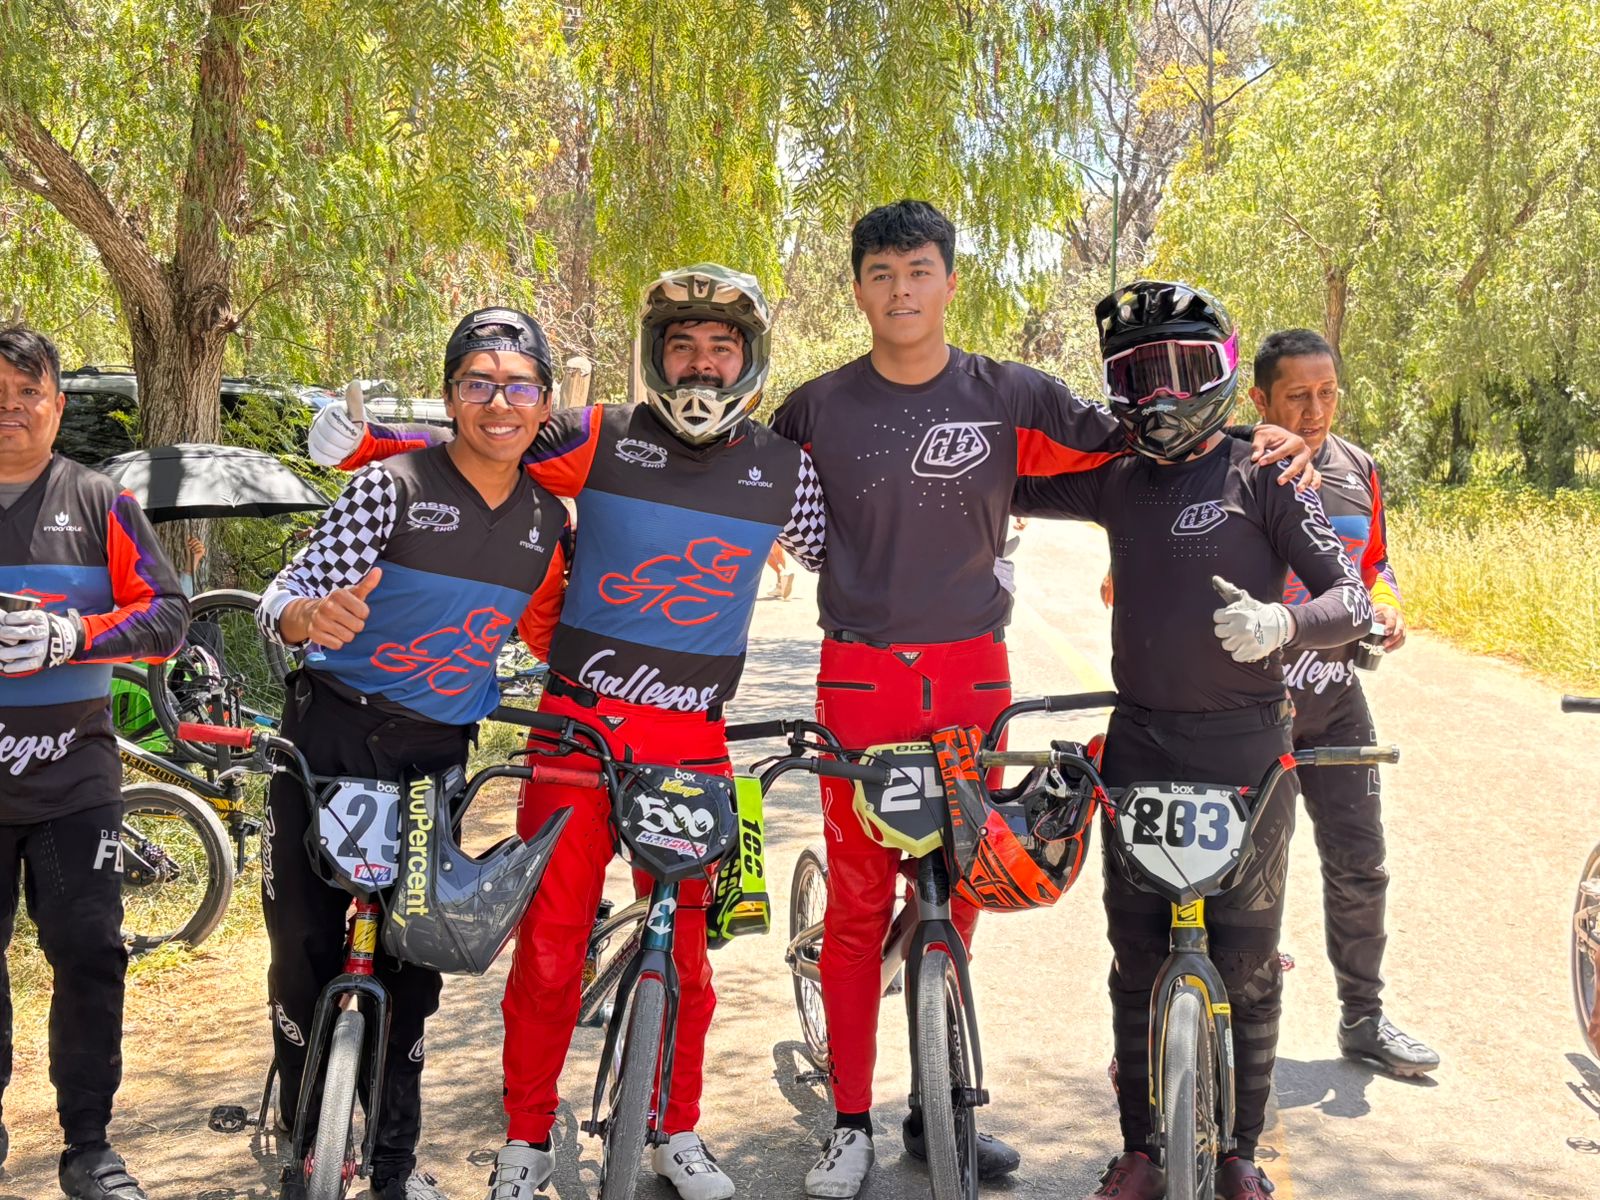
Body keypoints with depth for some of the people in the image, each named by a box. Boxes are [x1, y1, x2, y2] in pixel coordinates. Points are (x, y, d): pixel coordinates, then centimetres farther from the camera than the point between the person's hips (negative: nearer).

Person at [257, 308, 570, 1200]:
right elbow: (286, 596, -17)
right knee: (308, 952, 3)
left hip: (437, 755, 3)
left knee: (416, 961, 9)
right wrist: (312, 615, -39)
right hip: (333, 740, -3)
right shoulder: (391, 488, -12)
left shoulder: (548, 519, 2)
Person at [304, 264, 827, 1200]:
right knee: (550, 940, 3)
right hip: (580, 726, -1)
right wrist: (361, 444, -10)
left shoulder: (785, 470, 3)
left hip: (692, 742, 1)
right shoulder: (602, 441, -3)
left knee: (684, 942, 9)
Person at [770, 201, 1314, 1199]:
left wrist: (1258, 439, -5)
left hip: (972, 677, 1)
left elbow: (1121, 444, 6)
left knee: (956, 895, 10)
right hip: (861, 676, -1)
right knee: (857, 903, 3)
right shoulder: (819, 408, 2)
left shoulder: (1011, 396, 1)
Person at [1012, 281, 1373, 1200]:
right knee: (1138, 961, 8)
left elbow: (1352, 597, -8)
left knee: (1246, 964, 6)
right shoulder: (1120, 482, 8)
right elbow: (1014, 486, 20)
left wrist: (1282, 623, -29)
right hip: (1140, 746, 3)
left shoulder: (1262, 476, -4)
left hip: (1245, 751, -3)